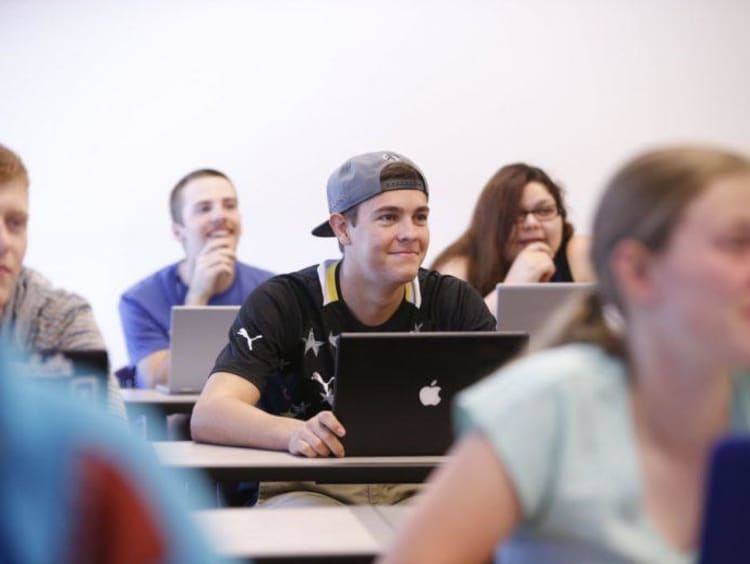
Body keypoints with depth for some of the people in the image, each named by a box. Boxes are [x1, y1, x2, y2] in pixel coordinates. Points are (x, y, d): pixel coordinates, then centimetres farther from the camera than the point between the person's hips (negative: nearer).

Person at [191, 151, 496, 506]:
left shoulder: (454, 302, 3)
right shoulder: (282, 303, -7)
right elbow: (208, 415, -19)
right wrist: (295, 434, -40)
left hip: (417, 490, 3)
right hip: (306, 491, -3)